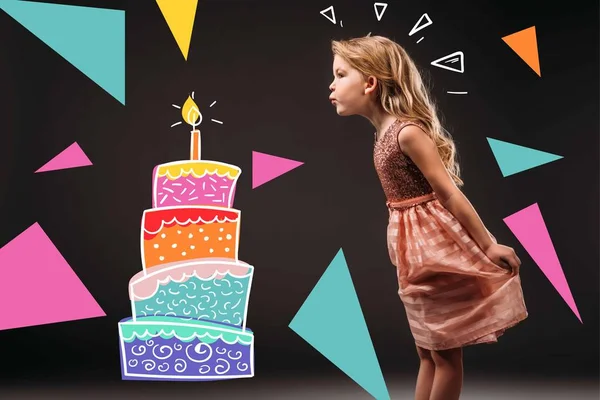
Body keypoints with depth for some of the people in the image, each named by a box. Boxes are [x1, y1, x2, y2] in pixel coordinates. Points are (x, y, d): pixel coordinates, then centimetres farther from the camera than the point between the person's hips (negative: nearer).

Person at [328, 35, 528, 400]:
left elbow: (450, 193, -19)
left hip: (434, 246, -9)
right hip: (415, 247, 9)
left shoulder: (407, 131, -20)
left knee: (446, 354, 7)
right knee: (427, 352, 19)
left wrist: (488, 246, -15)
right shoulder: (385, 133, 7)